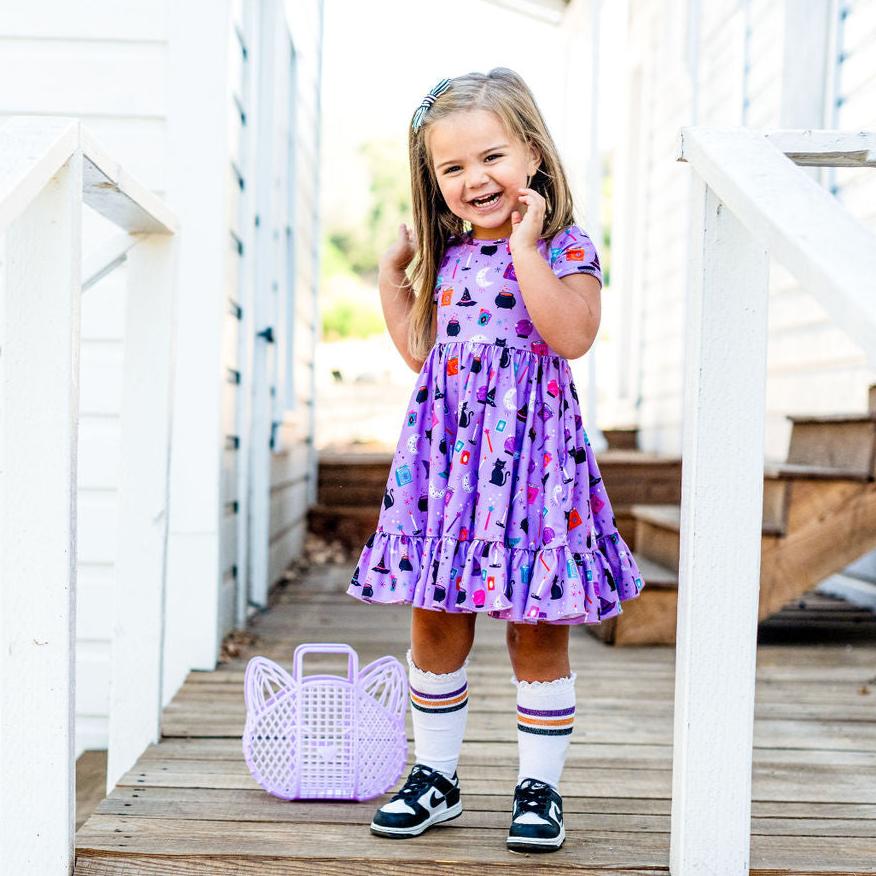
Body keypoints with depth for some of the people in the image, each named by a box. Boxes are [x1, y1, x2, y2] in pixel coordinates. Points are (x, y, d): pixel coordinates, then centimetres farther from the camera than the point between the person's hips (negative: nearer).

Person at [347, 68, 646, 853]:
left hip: (528, 457, -5)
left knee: (536, 632, 4)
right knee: (434, 627, 10)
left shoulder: (564, 247, -5)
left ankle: (539, 786, 18)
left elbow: (573, 335, -22)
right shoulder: (447, 256, 12)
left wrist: (526, 247, -20)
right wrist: (392, 274, 15)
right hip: (445, 455, 5)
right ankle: (435, 775, 25)